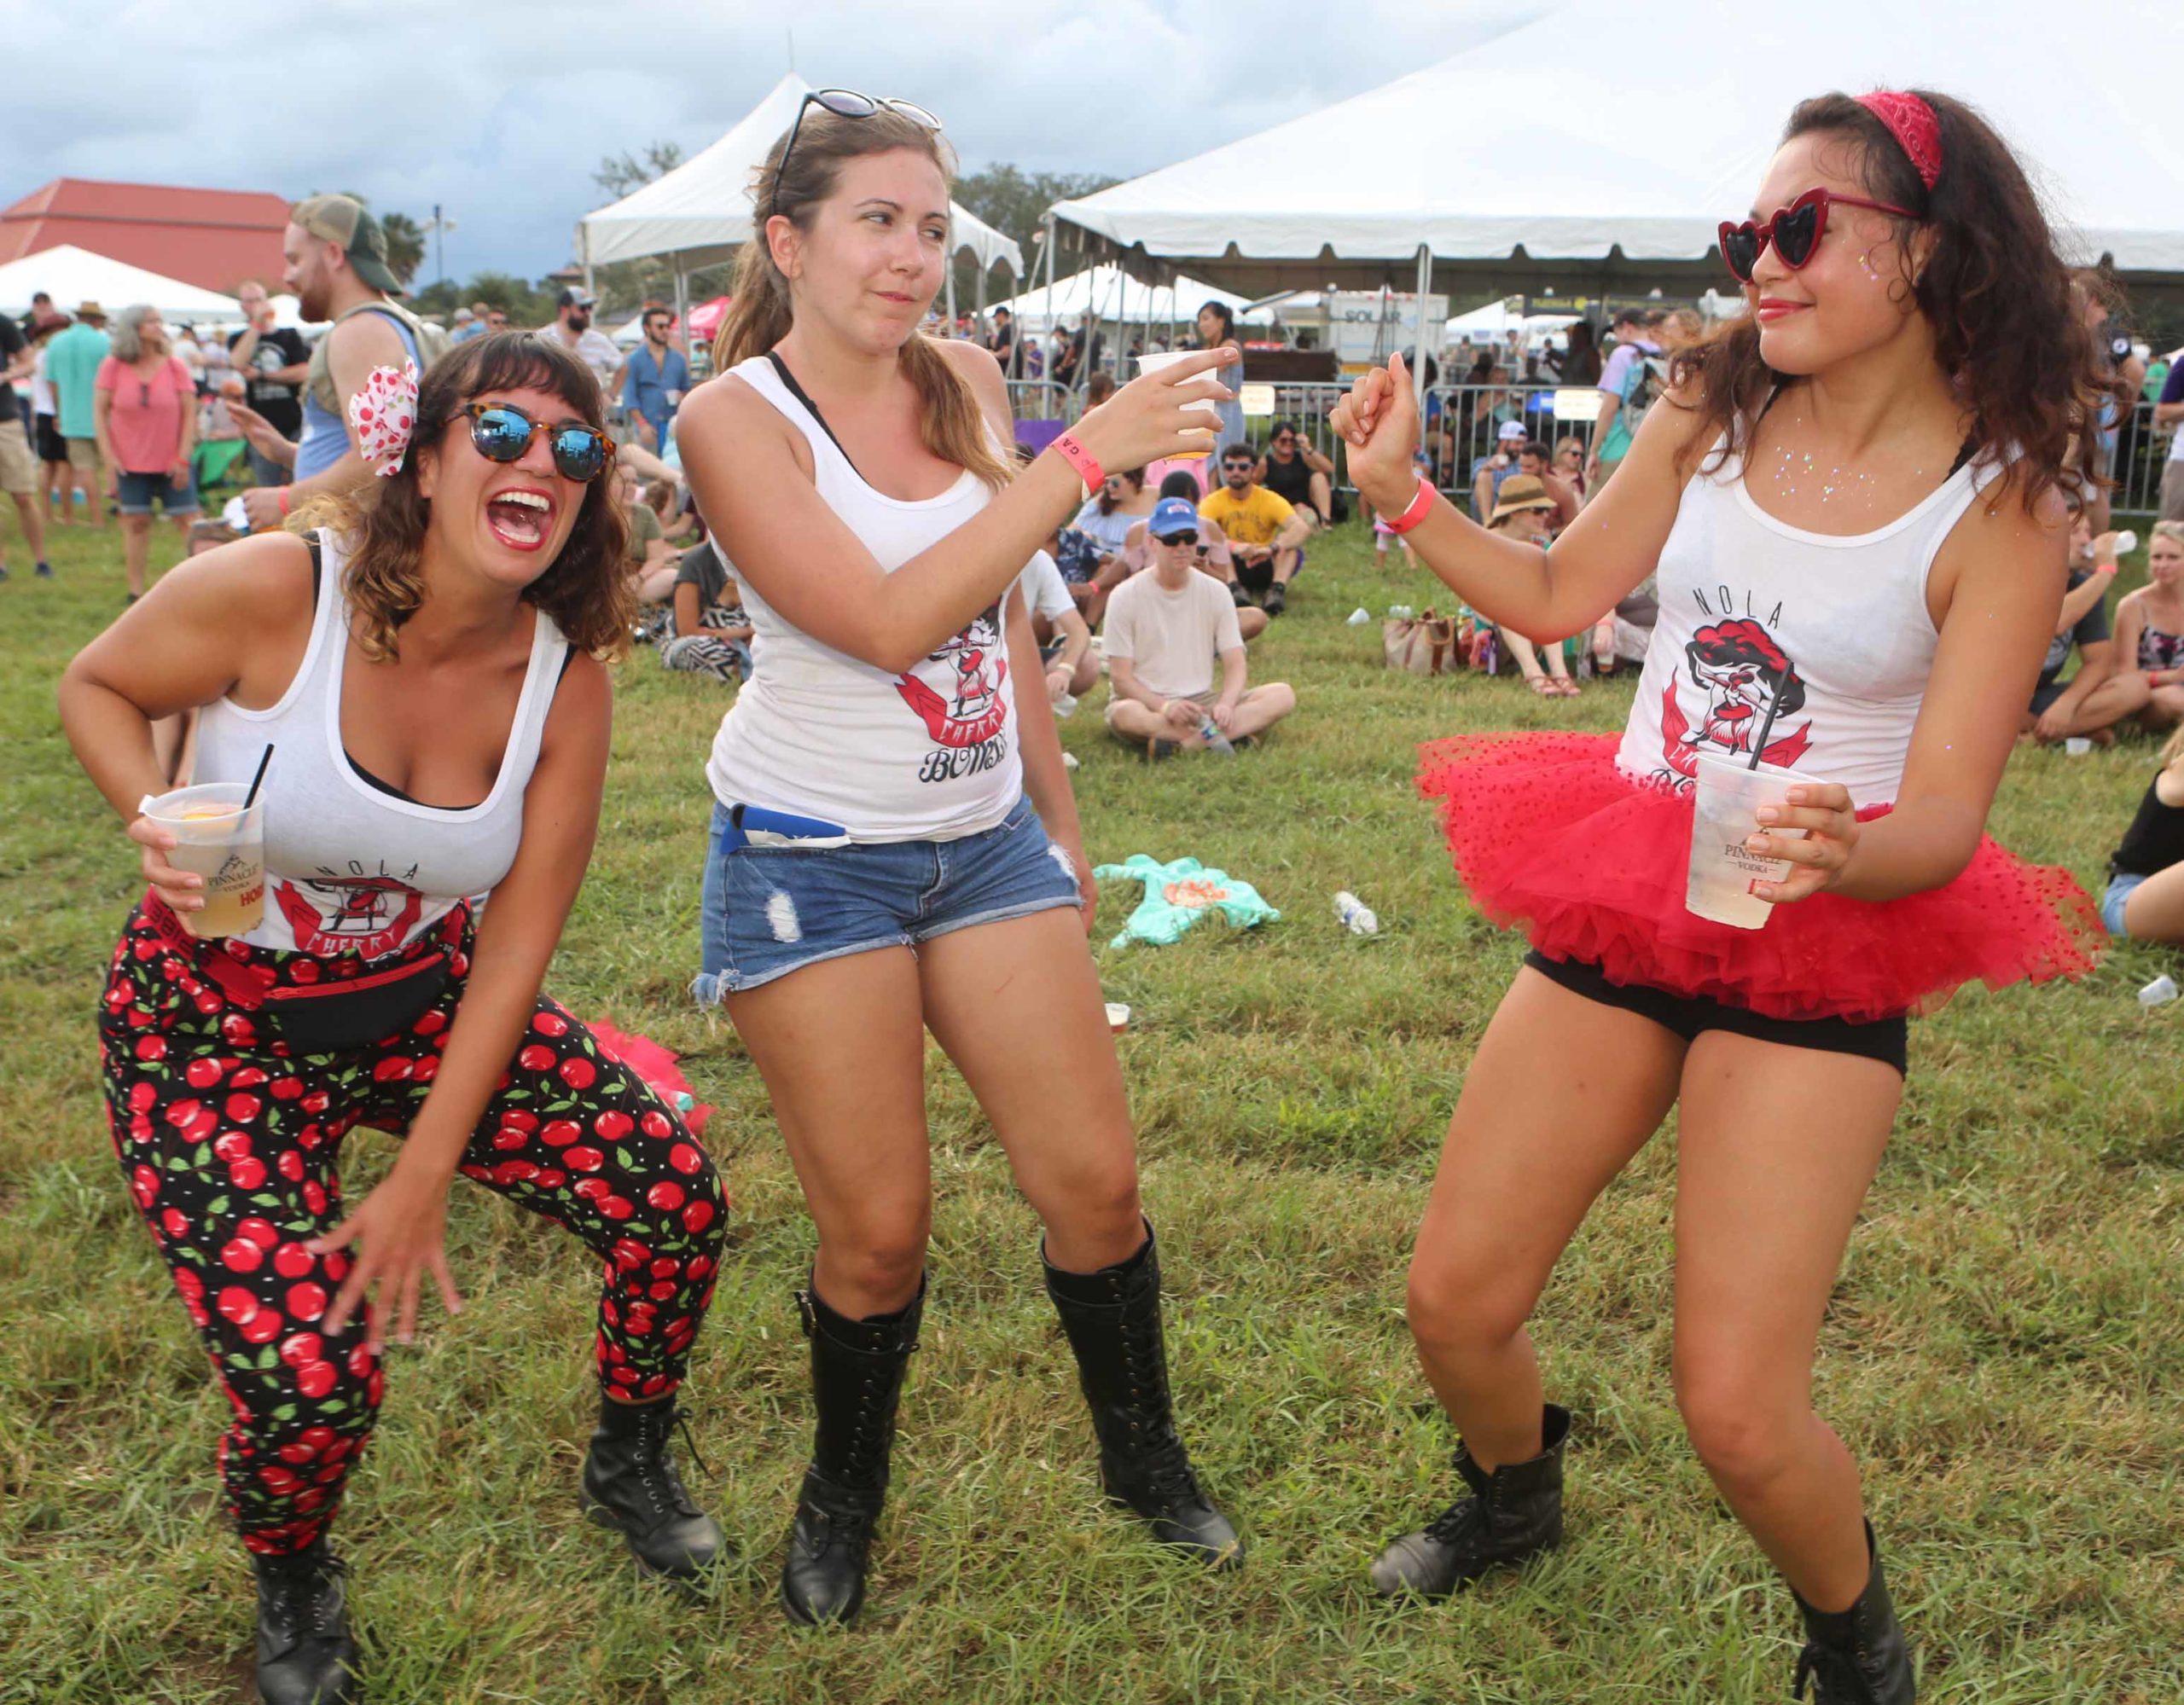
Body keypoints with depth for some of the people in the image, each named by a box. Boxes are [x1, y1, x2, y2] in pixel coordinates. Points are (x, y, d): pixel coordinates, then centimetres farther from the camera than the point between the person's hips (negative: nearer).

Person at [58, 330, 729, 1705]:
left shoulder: (565, 680, -13)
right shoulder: (271, 590, -24)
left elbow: (516, 945, -10)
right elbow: (99, 687, -4)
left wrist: (421, 1186, -13)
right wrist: (157, 824, -26)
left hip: (424, 1003, 4)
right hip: (214, 1021, -3)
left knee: (674, 1199, -11)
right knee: (307, 1377, -19)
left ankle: (630, 1462, 23)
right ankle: (292, 1586, 20)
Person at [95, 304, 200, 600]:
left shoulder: (174, 365, -3)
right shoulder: (113, 366, -2)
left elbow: (190, 413, -3)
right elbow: (101, 412, 0)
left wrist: (183, 457, -9)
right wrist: (108, 455, -7)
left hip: (172, 463, 0)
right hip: (130, 463, 0)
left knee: (188, 521, -1)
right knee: (136, 522, 5)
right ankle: (136, 592, 13)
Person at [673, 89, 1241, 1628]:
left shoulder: (964, 380, 3)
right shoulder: (734, 418, -14)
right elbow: (890, 621, -27)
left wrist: (1060, 816, 18)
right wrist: (1088, 454, -28)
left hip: (987, 839, 5)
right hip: (813, 859, -5)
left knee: (1095, 1178, 5)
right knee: (880, 1228, 2)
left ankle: (1146, 1457, 30)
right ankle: (844, 1501, 31)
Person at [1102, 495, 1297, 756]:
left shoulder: (1215, 592, 6)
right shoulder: (1125, 597, -4)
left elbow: (1236, 664, 2)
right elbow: (1120, 677, -9)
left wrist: (1225, 704, -21)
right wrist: (1165, 707, -27)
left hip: (1202, 701, 4)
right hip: (1146, 702, -4)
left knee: (1283, 695, -18)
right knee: (1125, 715, -40)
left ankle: (1184, 742, -34)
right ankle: (1229, 735, -34)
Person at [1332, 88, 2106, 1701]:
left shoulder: (2002, 511, -11)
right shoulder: (1712, 416, 1)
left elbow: (1947, 817, -16)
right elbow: (1559, 595, 11)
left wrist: (1846, 851, -38)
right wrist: (1402, 491, -1)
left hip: (1821, 958, -4)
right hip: (1618, 909, 5)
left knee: (1738, 1408, -8)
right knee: (1456, 1301, 8)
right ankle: (1515, 1503, 44)